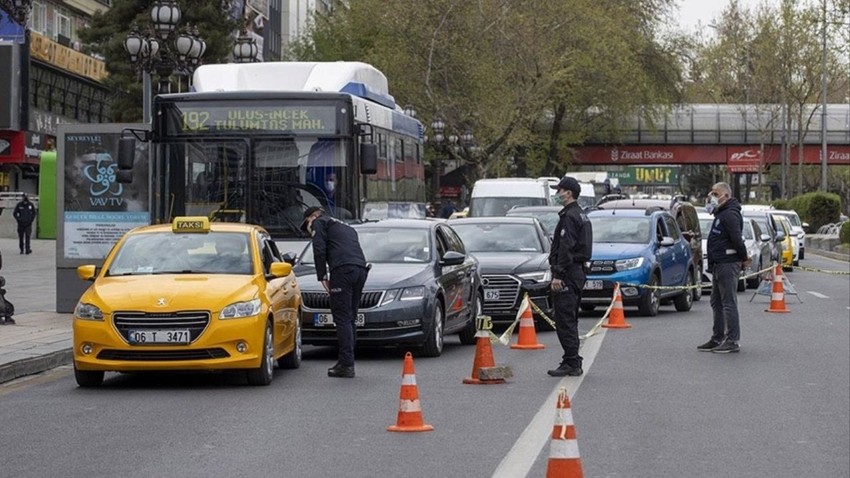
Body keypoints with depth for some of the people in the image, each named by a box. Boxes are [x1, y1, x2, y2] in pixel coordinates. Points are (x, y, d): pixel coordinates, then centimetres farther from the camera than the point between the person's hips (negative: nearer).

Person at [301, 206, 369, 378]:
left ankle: (346, 364, -13)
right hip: (361, 269, 8)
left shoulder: (319, 223, 12)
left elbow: (319, 250, -1)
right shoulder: (346, 227, 35)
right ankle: (346, 362, 12)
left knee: (342, 319, -8)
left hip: (343, 269, -8)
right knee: (349, 319, 12)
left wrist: (322, 276, 3)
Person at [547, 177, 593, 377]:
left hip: (567, 274, -11)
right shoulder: (581, 216, 18)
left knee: (565, 321, -9)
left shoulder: (569, 216, -14)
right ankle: (573, 363, 19)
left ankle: (571, 364, -10)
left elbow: (565, 249, -21)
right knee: (570, 321, 15)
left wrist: (558, 275, -22)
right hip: (578, 272, 11)